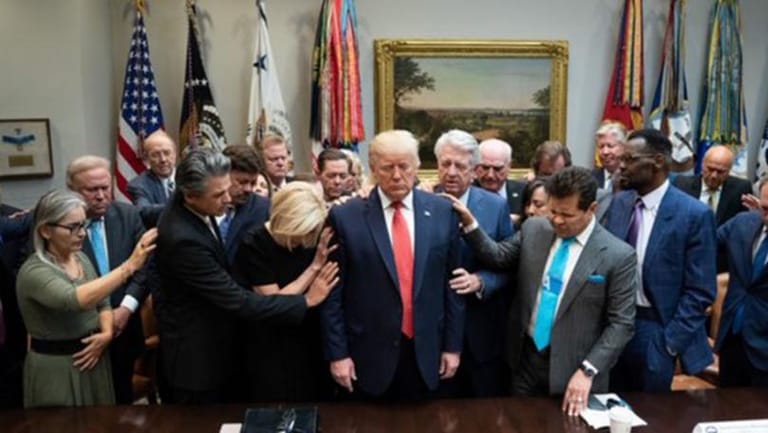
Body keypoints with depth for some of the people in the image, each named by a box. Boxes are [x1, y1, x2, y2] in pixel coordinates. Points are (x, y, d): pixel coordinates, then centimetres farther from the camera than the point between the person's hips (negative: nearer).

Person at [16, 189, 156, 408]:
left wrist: (107, 334, -10)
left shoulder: (80, 258, 3)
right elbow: (75, 299, -38)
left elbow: (103, 301, 10)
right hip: (56, 369, -7)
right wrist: (129, 266, -44)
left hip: (92, 358, 7)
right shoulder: (33, 271, -20)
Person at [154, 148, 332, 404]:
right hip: (196, 353, -8)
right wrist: (305, 301, -26)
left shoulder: (185, 207, -7)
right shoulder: (183, 239, -35)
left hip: (211, 340, 8)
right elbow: (237, 301, -32)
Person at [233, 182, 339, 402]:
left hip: (308, 341, 4)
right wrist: (314, 266, -22)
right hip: (269, 347, -3)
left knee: (313, 406, 16)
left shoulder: (311, 238, -9)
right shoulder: (254, 243, -18)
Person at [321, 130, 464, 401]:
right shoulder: (345, 216, -7)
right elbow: (333, 292, -4)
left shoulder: (442, 212, 0)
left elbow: (452, 283, 4)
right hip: (369, 355, -2)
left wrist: (453, 345, 5)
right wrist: (337, 353, -5)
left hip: (425, 354, 2)